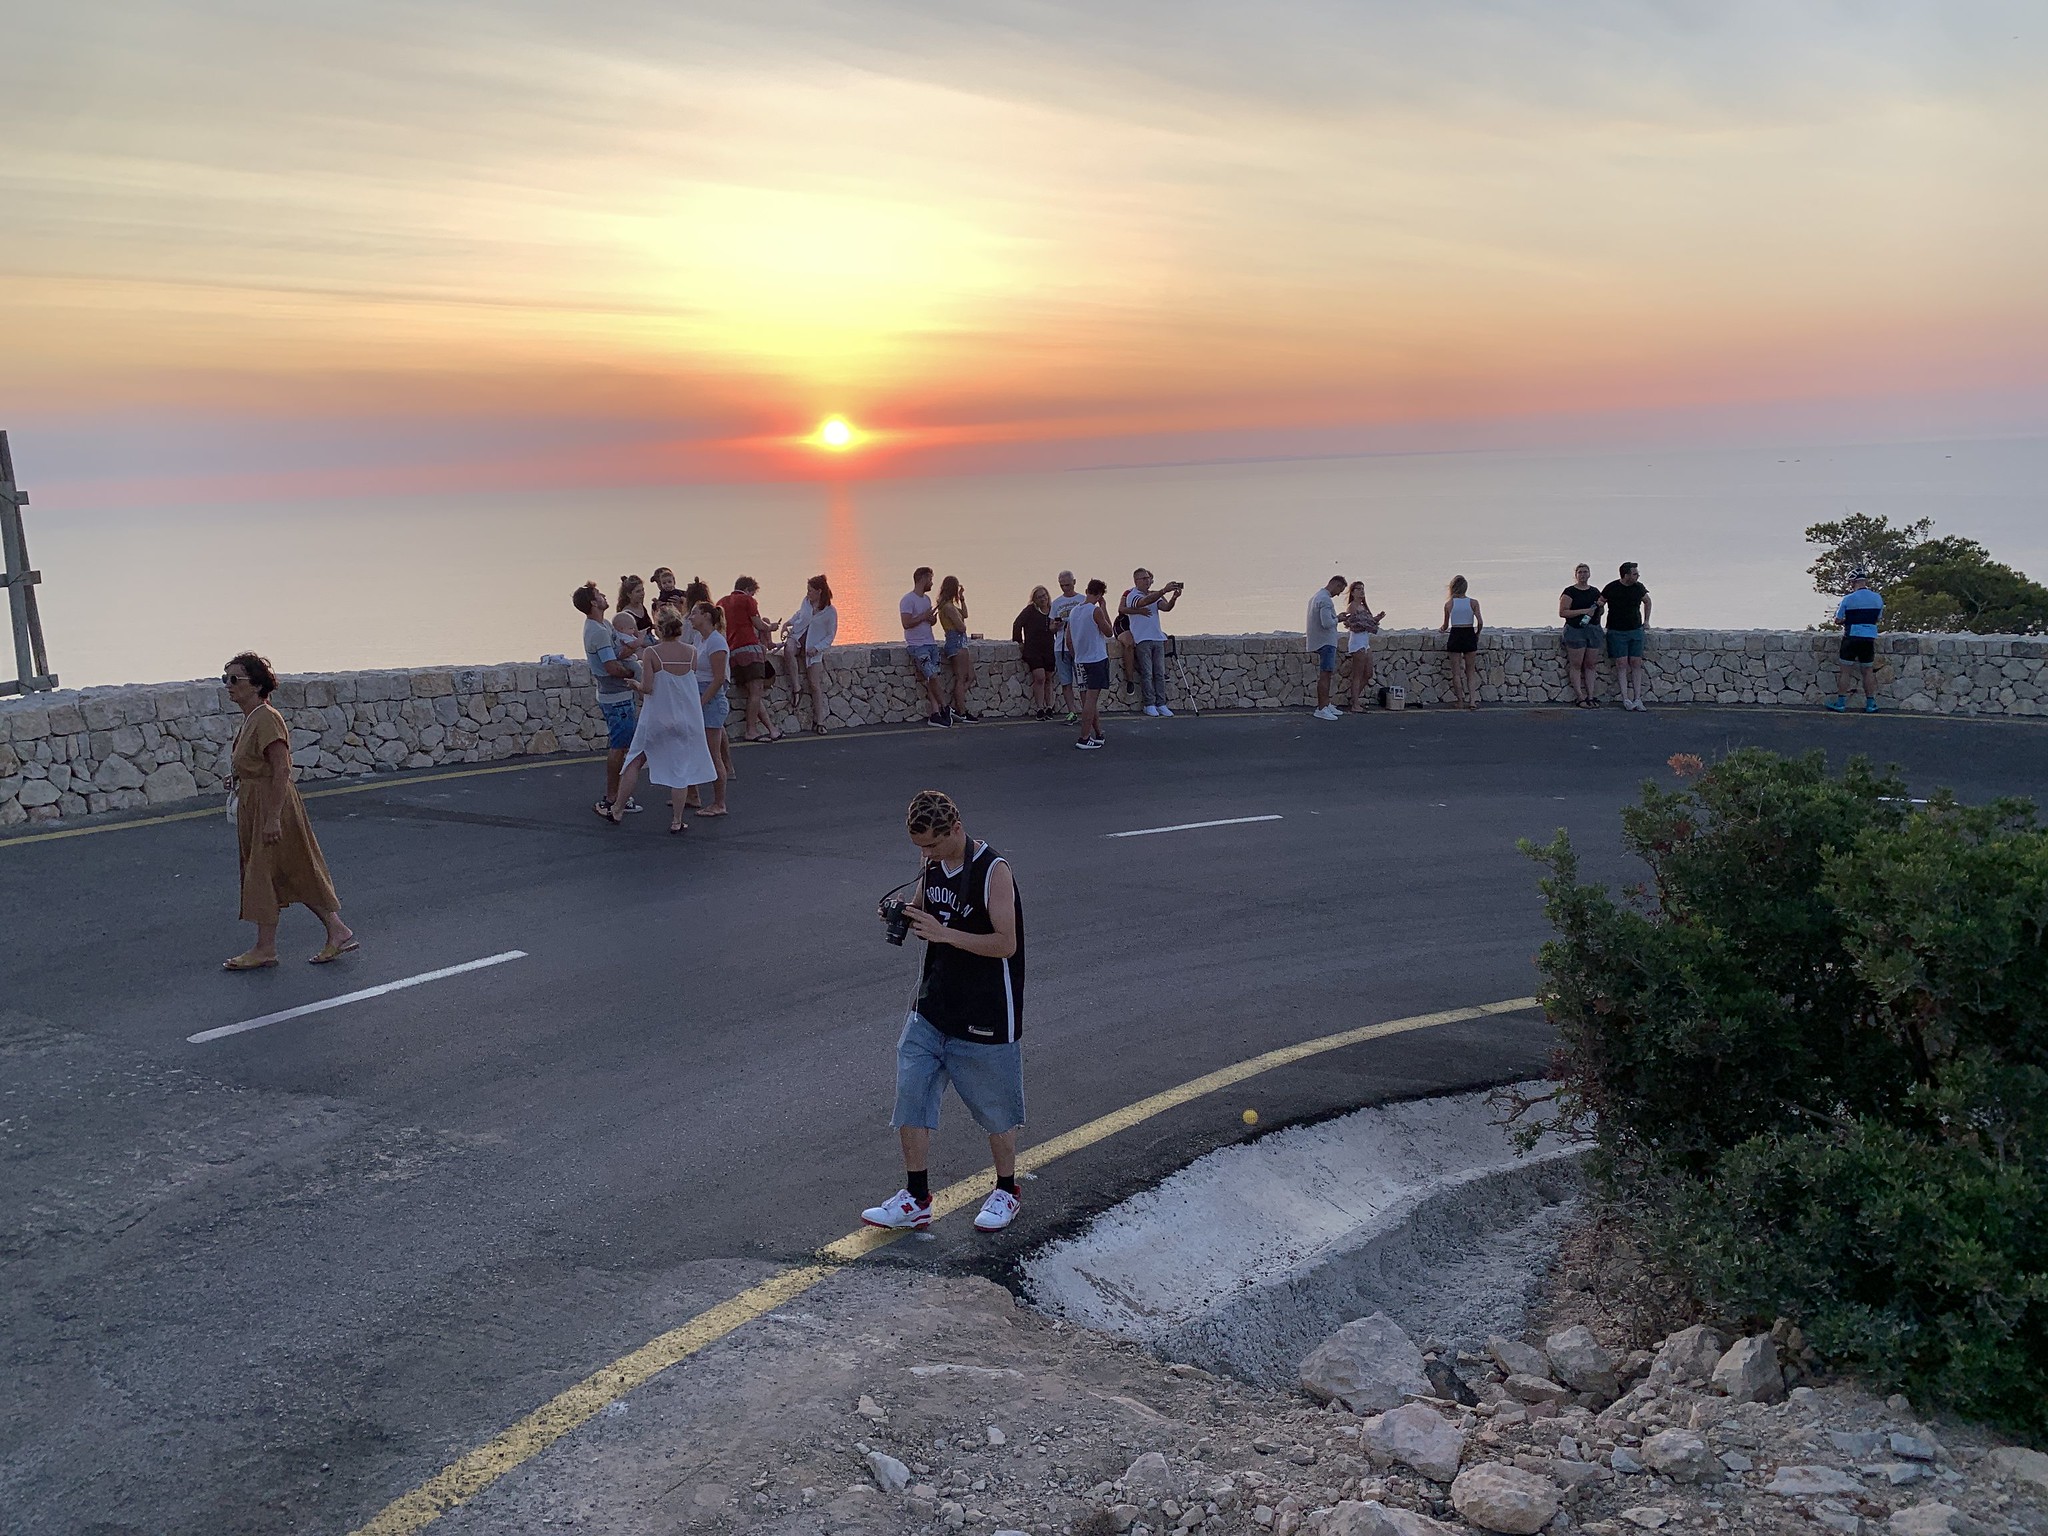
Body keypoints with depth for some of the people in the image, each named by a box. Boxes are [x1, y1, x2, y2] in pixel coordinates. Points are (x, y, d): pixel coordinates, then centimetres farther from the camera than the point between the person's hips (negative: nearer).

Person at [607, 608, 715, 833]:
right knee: (681, 767, 8)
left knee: (635, 761, 15)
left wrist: (635, 683, 7)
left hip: (656, 718, -1)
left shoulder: (651, 653, -12)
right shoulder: (692, 652, -4)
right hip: (687, 719, 1)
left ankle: (618, 812, 21)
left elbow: (647, 688, -16)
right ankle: (676, 821, 10)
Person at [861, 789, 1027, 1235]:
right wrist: (905, 917, -6)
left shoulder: (993, 871, -18)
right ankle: (916, 1201, 16)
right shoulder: (931, 865, 3)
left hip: (986, 1017, -6)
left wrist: (944, 933, -29)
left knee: (996, 1109, 9)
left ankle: (1005, 1193, 30)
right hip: (931, 1010, 6)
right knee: (910, 1100, 3)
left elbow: (1006, 943, -22)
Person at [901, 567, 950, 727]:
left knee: (931, 680, -1)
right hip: (917, 645, -7)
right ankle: (945, 709, 1)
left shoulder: (927, 599, 17)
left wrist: (933, 618, 3)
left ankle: (935, 713, -5)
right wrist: (923, 617, -11)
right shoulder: (908, 599, -9)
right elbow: (907, 623, -18)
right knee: (932, 677, -12)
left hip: (931, 643, 7)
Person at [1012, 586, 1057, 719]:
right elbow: (1017, 624, -1)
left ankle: (1049, 707, 17)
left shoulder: (1052, 611, 6)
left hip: (1049, 650, 4)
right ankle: (1039, 708, -8)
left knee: (1048, 679, 9)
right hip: (1033, 650, -4)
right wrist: (1019, 641, 1)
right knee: (1039, 677, -13)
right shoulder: (1030, 610, -5)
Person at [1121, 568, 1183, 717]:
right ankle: (1149, 704, 2)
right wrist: (1164, 590, -37)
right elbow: (1145, 601, -27)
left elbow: (1166, 607, -1)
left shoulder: (1155, 595, 16)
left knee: (1160, 673, 5)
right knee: (1147, 674, -4)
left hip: (1157, 638, 6)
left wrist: (1174, 597, -23)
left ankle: (1161, 704, 8)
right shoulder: (1132, 595, -5)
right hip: (1142, 639, -6)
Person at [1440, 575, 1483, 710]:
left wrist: (1441, 628, 30)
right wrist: (1477, 634, 10)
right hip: (1469, 635, 1)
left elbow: (1445, 625, 6)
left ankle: (1461, 701, 9)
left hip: (1455, 636, -1)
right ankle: (1473, 700, 0)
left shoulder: (1449, 604, -1)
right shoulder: (1473, 603, -3)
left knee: (1456, 672, 8)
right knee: (1471, 671, 10)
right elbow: (1480, 622, -9)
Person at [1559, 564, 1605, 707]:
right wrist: (1583, 611, -16)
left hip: (1593, 630, 5)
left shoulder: (1595, 591, 14)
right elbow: (1562, 612, -12)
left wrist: (1600, 605, 1)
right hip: (1575, 630, -5)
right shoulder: (1570, 592, -3)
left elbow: (1599, 612, 24)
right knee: (1576, 665, -4)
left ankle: (1591, 696, 8)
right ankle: (1581, 697, 0)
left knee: (1591, 665, 5)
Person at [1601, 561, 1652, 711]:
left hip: (1636, 631, 3)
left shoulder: (1639, 587, 3)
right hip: (1617, 632, -3)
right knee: (1622, 664, -8)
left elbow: (1647, 601, 22)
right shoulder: (1611, 588, -9)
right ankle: (1625, 699, -6)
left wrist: (1646, 621, 17)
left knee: (1636, 663, 0)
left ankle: (1637, 699, 2)